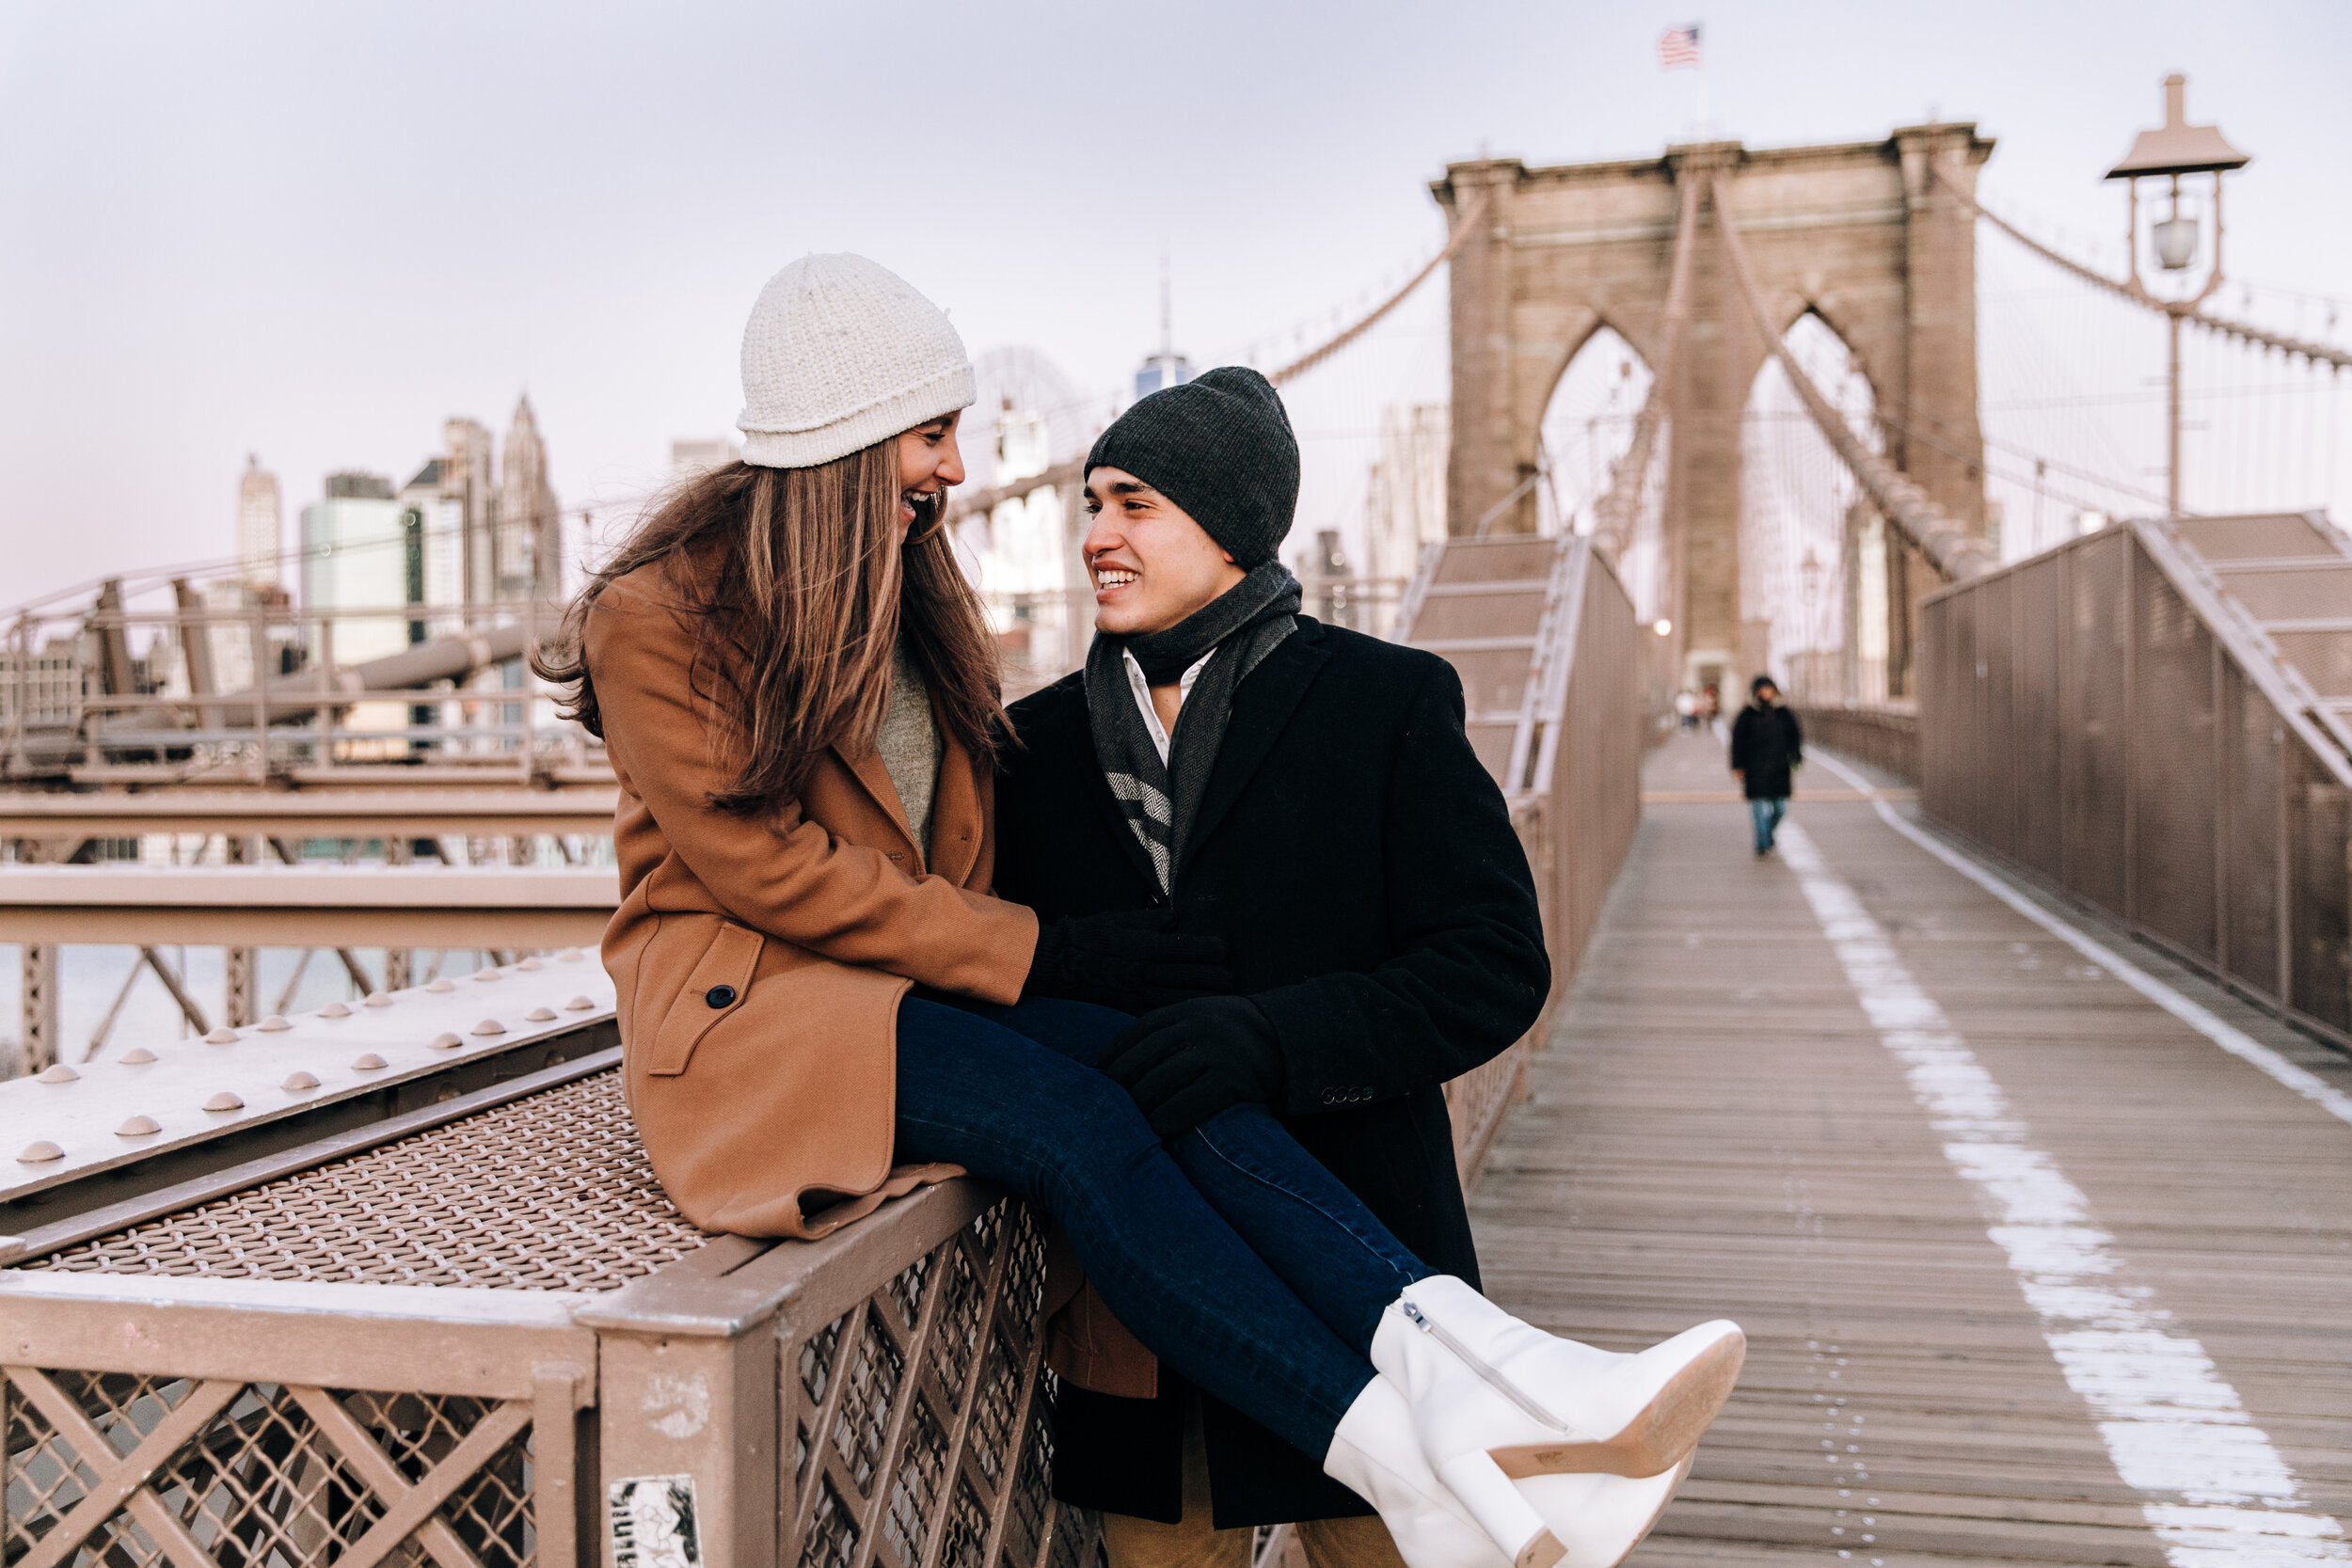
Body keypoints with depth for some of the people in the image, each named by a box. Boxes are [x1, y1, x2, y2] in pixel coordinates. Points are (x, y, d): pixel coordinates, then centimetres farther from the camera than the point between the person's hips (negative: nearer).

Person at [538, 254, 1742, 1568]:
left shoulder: (907, 595, 16)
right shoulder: (655, 620, -7)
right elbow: (768, 867, -14)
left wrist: (1082, 946, -2)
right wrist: (1037, 955, -18)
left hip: (916, 978, 6)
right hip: (745, 1000, -6)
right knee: (1073, 1118, -33)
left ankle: (1458, 1356, -44)